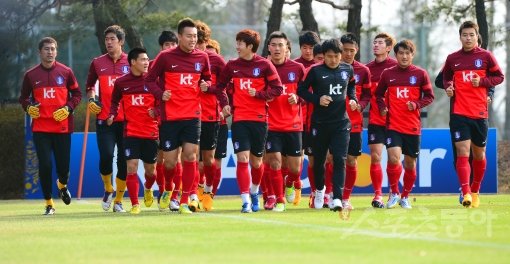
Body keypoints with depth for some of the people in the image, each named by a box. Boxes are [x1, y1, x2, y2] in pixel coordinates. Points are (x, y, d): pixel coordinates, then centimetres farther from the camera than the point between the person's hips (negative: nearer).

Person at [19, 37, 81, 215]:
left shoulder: (66, 72, 3)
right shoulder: (31, 75, 5)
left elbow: (76, 94, 9)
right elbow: (24, 97, 14)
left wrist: (68, 108, -7)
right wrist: (29, 107, -6)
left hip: (63, 126, 0)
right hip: (40, 128, 0)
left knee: (63, 165, 2)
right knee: (45, 165, -6)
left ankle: (62, 185, 39)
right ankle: (49, 204, 6)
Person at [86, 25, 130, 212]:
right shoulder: (97, 63, 8)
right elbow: (90, 85, 21)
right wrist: (91, 99, 3)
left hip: (127, 119, 0)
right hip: (104, 119, 0)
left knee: (124, 160, 1)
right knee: (106, 156, -13)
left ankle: (118, 200, 11)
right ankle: (108, 190, 13)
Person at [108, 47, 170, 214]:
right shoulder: (121, 83, 1)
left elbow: (162, 103, 3)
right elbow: (115, 102, 17)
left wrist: (156, 111, -18)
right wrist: (112, 115, -1)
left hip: (151, 132, 1)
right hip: (131, 132, -1)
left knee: (150, 169, 9)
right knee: (131, 167, -12)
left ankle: (148, 190, 43)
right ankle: (135, 204, -5)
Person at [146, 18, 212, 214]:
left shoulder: (202, 57, 5)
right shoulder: (165, 57, -4)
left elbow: (207, 79, 20)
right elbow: (150, 79, 3)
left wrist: (206, 85, -3)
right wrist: (160, 94, -13)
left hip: (192, 115, 2)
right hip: (170, 116, -2)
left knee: (190, 156, -9)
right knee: (170, 161, 2)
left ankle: (184, 202, -2)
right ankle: (167, 190, 33)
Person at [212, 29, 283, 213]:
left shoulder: (264, 65, -2)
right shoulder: (232, 65, 5)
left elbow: (277, 89, -2)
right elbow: (220, 86, 18)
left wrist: (258, 94, -14)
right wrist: (224, 103, 4)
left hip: (259, 119, -1)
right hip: (239, 119, 1)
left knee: (256, 161, 10)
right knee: (242, 159, -12)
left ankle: (254, 192, 37)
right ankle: (246, 201, -12)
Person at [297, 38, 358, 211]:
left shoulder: (348, 70, 4)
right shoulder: (316, 71, -5)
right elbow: (301, 90, 1)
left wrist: (353, 99, 6)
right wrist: (317, 99, -13)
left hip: (341, 123, 1)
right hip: (320, 123, -1)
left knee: (339, 159, -12)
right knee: (319, 160, 12)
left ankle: (337, 198, -17)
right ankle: (320, 189, 39)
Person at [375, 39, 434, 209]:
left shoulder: (420, 74, 2)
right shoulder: (387, 74, 5)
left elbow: (429, 96, 5)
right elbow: (379, 94, 17)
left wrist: (417, 104, -12)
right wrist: (382, 107, -2)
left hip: (413, 126, 1)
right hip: (393, 124, -1)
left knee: (410, 163, 8)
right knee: (393, 158, -19)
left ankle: (405, 197, 26)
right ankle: (394, 193, 0)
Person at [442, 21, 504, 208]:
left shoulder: (486, 56, 1)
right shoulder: (452, 58, 6)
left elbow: (499, 77, 5)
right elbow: (446, 77, 19)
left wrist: (482, 82, -11)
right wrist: (448, 87, -3)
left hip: (480, 113, 0)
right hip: (459, 113, 0)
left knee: (479, 153, 9)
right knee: (463, 152, -13)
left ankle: (475, 191, 26)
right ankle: (466, 193, -19)